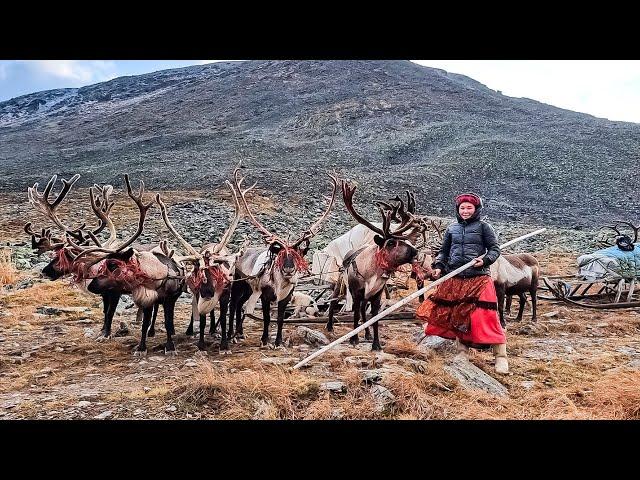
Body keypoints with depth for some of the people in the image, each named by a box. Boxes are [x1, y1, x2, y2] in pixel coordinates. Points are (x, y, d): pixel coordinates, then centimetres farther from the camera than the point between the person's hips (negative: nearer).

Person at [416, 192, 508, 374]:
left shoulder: (483, 227, 2)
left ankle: (501, 357, -2)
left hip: (478, 278, -5)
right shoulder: (452, 229, 13)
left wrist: (485, 260, -18)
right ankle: (462, 351, 30)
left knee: (486, 316, -11)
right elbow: (444, 251, 19)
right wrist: (438, 267, 3)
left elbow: (495, 249, 1)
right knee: (457, 316, 11)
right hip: (454, 279, 5)